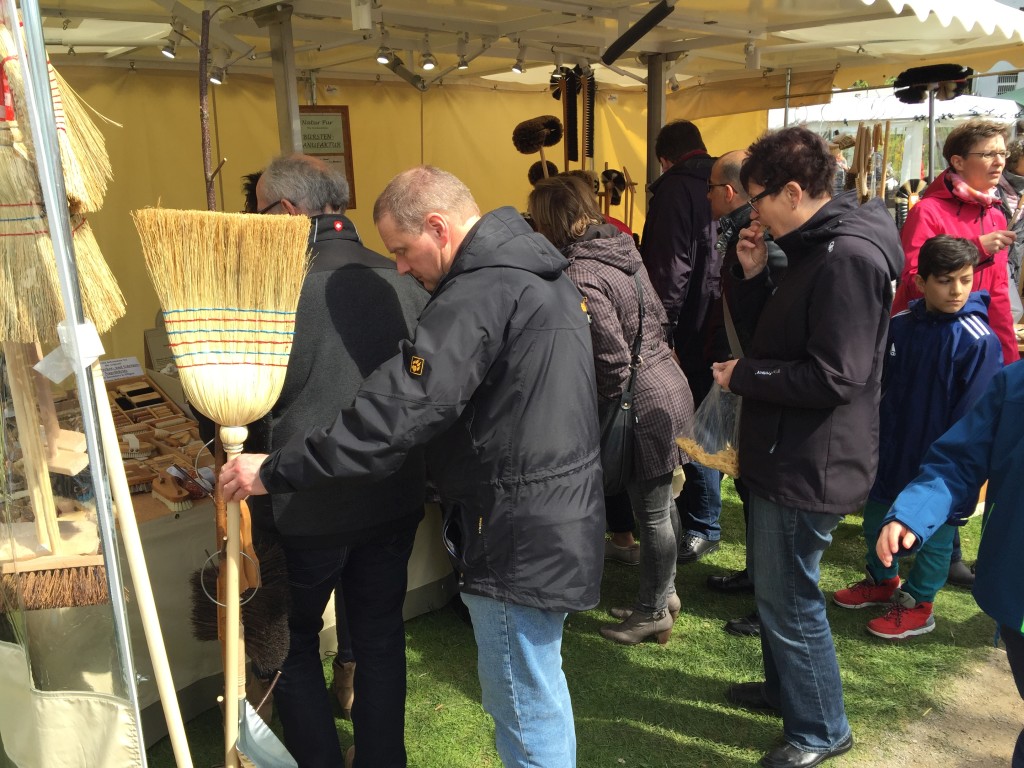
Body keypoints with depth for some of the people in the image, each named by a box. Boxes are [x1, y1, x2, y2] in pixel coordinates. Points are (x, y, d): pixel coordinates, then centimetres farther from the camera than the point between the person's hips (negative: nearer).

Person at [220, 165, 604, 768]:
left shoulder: (479, 294, -21)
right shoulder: (541, 271, 11)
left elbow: (396, 413, -25)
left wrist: (275, 472, -17)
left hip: (520, 537, -10)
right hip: (566, 516, 10)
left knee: (523, 704, 7)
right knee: (540, 688, 24)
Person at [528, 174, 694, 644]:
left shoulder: (579, 277, -21)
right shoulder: (621, 248, 6)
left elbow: (613, 360, -24)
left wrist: (607, 417, -9)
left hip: (644, 402, -9)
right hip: (667, 382, 9)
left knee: (652, 512, 6)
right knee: (658, 504, 21)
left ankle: (653, 612, 24)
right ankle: (663, 594, 37)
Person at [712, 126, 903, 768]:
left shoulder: (849, 257, -22)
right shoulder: (817, 249, 11)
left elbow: (834, 377, -27)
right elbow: (775, 337, 14)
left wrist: (743, 376, -16)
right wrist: (754, 275, 1)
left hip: (810, 467, -10)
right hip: (787, 455, 10)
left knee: (789, 599, 4)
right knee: (775, 585, 23)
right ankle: (785, 687, 44)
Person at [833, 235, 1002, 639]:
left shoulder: (979, 340, -18)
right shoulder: (900, 325, -3)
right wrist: (874, 436, 9)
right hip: (892, 450, 6)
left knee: (934, 533, 12)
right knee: (875, 519, 20)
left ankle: (916, 605, 31)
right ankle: (882, 581, 43)